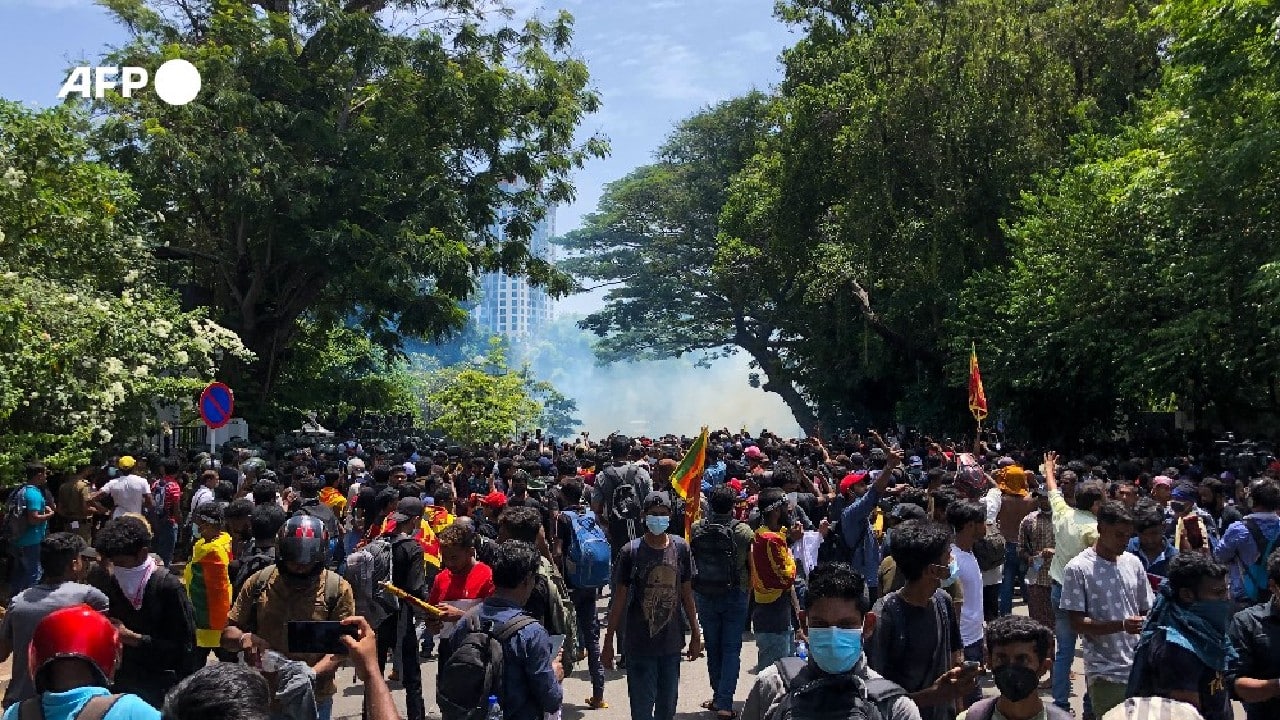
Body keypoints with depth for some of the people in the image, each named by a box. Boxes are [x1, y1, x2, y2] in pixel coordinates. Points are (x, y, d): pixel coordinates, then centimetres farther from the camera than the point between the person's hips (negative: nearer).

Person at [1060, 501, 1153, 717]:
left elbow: (1146, 611, 16)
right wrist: (1122, 625, -21)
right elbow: (1077, 623, -10)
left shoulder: (1133, 563, 8)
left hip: (1139, 668, 5)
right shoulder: (1077, 569, -8)